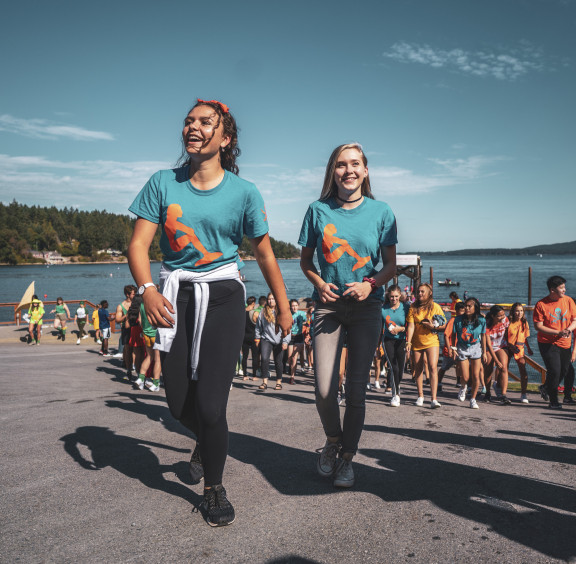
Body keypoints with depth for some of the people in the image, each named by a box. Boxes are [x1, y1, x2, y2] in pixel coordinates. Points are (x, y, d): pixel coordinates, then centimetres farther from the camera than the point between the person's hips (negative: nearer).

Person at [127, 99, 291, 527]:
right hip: (175, 296, 2)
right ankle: (206, 440, 45)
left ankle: (215, 490, 17)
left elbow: (265, 254, 6)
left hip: (222, 297, -2)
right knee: (179, 403, 6)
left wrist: (284, 308, 8)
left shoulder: (244, 193, 0)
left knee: (210, 403, -9)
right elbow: (139, 243, -2)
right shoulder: (163, 183, 3)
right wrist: (147, 289, -20)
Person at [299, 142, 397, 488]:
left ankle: (347, 458, 22)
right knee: (324, 390, -5)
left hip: (367, 308, 0)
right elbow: (306, 260, 10)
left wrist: (371, 284, -15)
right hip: (329, 306, 0)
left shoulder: (381, 212, 1)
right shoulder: (318, 210, 3)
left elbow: (391, 265, 4)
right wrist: (319, 284, -9)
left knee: (357, 389, 3)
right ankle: (333, 441, 25)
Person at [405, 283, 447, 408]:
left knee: (433, 367, -15)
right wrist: (408, 342, -12)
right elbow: (410, 326, -5)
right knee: (418, 369, 10)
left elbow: (444, 326, 1)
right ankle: (420, 396, 25)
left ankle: (434, 399, -16)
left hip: (431, 342, -2)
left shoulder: (435, 307, -2)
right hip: (417, 343, 2)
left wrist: (433, 327, -16)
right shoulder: (413, 308, 1)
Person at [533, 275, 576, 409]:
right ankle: (553, 401, 7)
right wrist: (558, 332, -20)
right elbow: (538, 326, -12)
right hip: (548, 343, -5)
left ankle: (546, 388, 38)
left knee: (564, 371, 11)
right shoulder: (541, 305, -11)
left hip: (565, 343, 5)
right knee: (554, 371, -9)